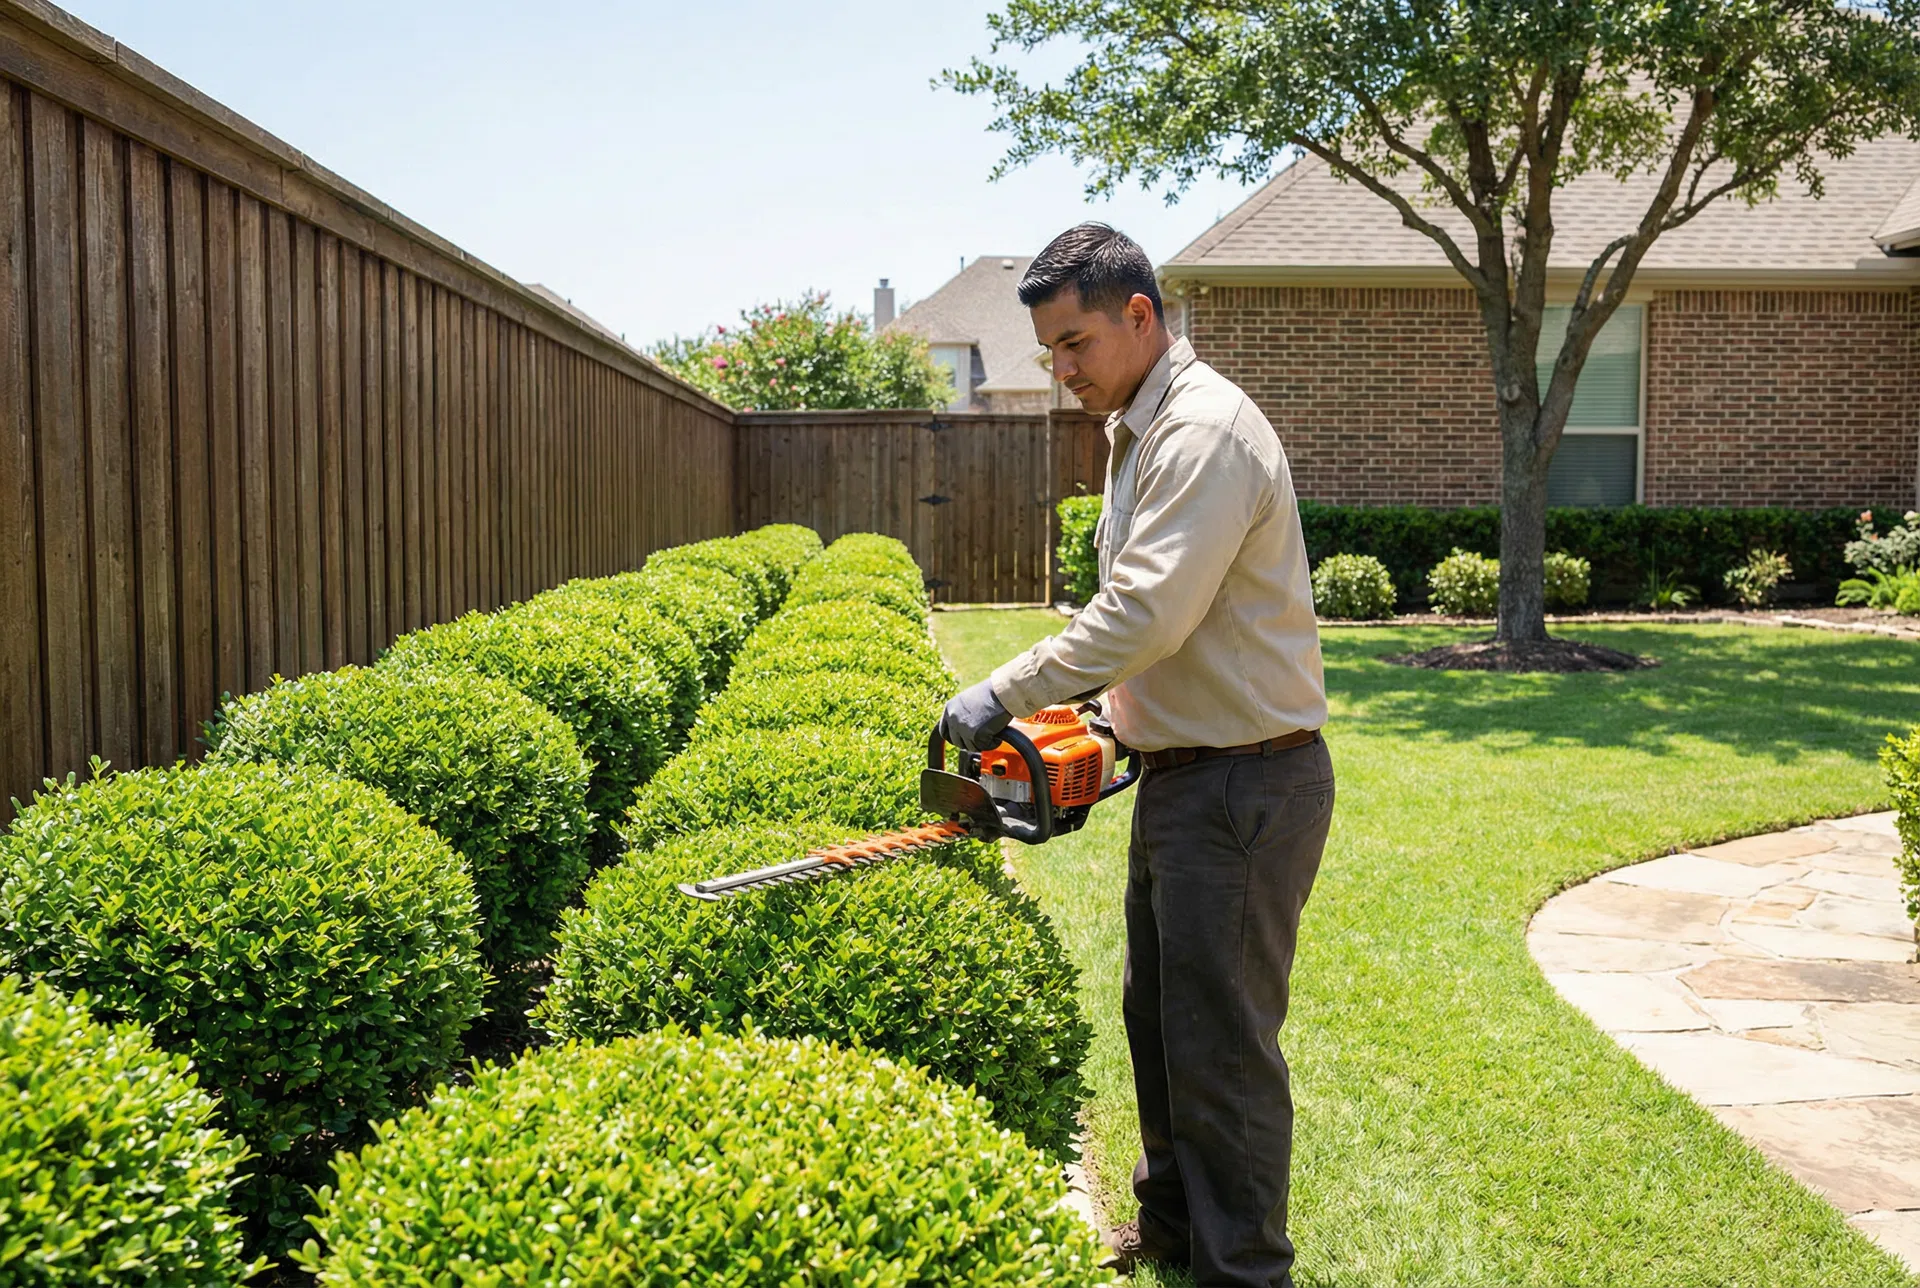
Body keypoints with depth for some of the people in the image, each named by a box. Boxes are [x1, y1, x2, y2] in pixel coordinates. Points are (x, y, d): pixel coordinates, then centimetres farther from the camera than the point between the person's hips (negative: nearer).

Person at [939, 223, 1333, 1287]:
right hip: (1181, 775, 11)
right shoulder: (1142, 432, 13)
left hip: (1245, 786, -11)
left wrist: (1006, 695, -21)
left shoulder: (1205, 430, -19)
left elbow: (1147, 611, -28)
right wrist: (1083, 707, 10)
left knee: (1220, 1043, -1)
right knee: (1157, 1017, 20)